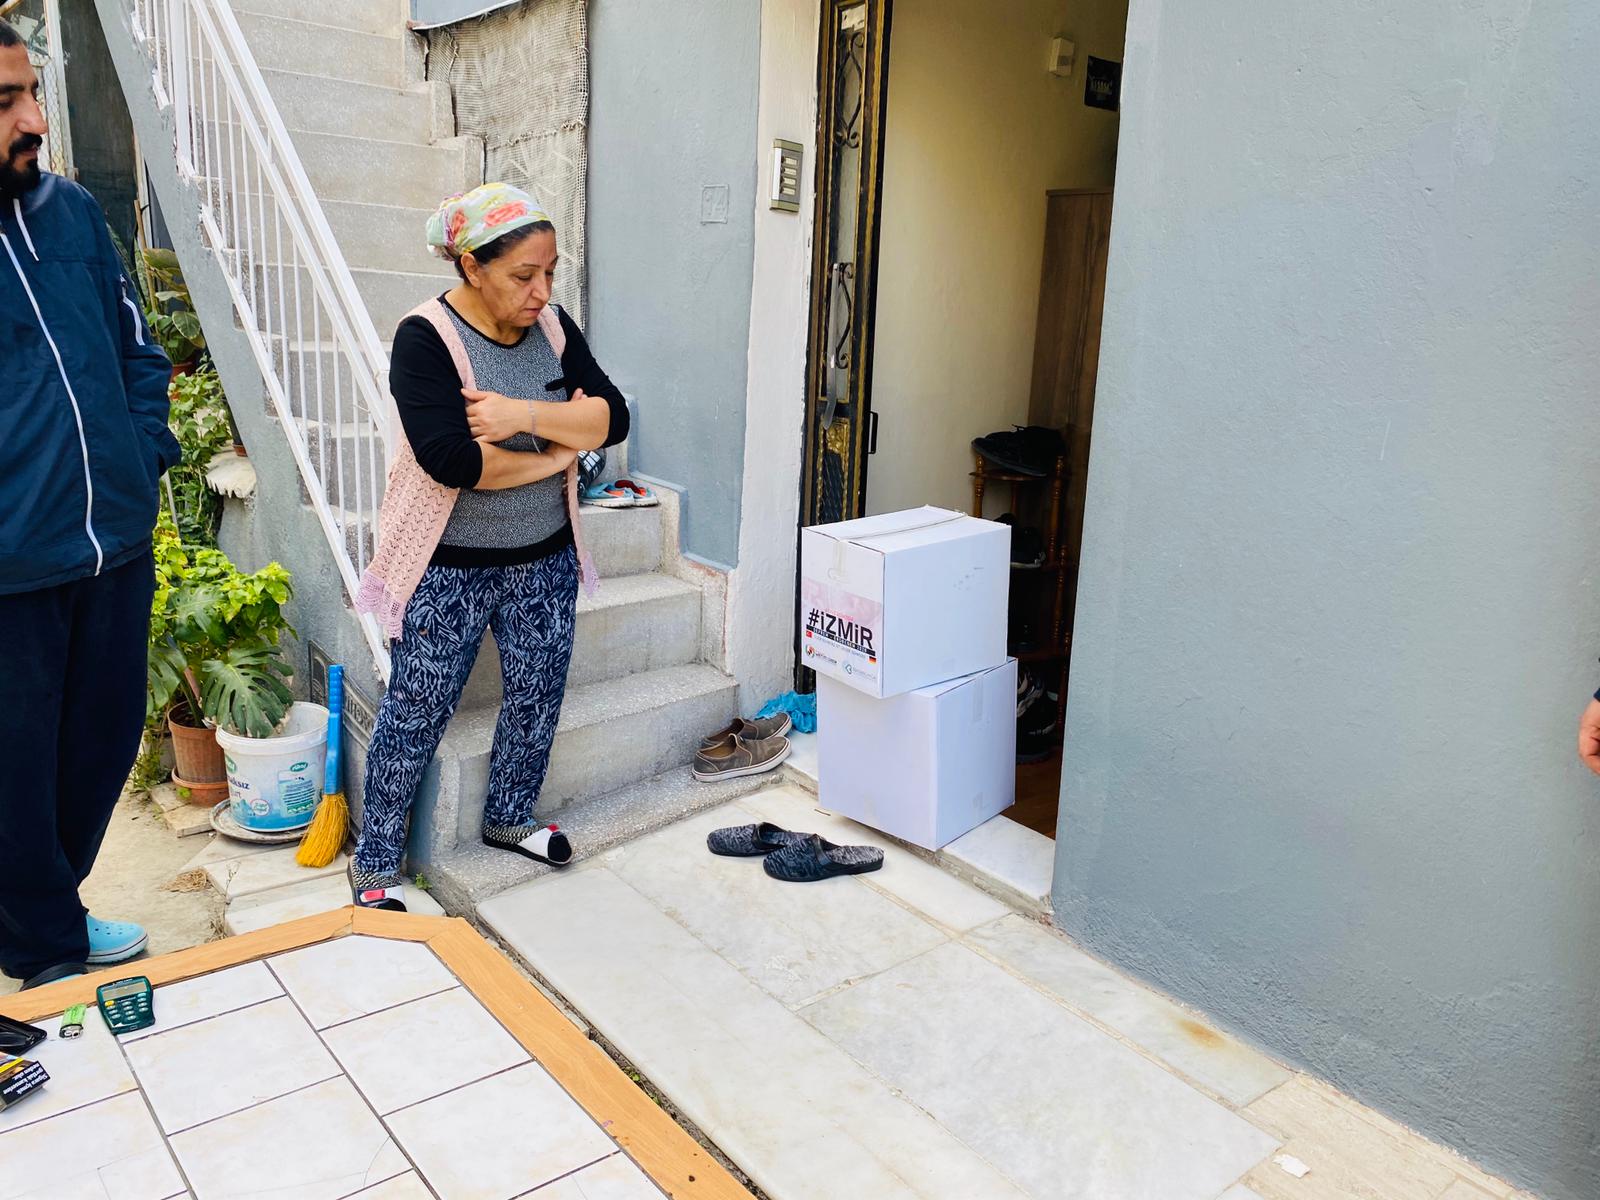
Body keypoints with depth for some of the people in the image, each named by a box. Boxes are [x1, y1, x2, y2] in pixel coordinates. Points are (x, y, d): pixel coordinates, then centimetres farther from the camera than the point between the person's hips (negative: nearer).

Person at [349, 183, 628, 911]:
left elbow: (612, 417, -10)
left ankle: (508, 818, 39)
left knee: (538, 699, 16)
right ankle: (374, 863, 23)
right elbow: (451, 459, -28)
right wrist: (556, 453, -17)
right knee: (416, 715, 5)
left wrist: (524, 415, -26)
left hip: (544, 562, 6)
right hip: (450, 571, -5)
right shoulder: (425, 339, -17)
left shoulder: (553, 328, 0)